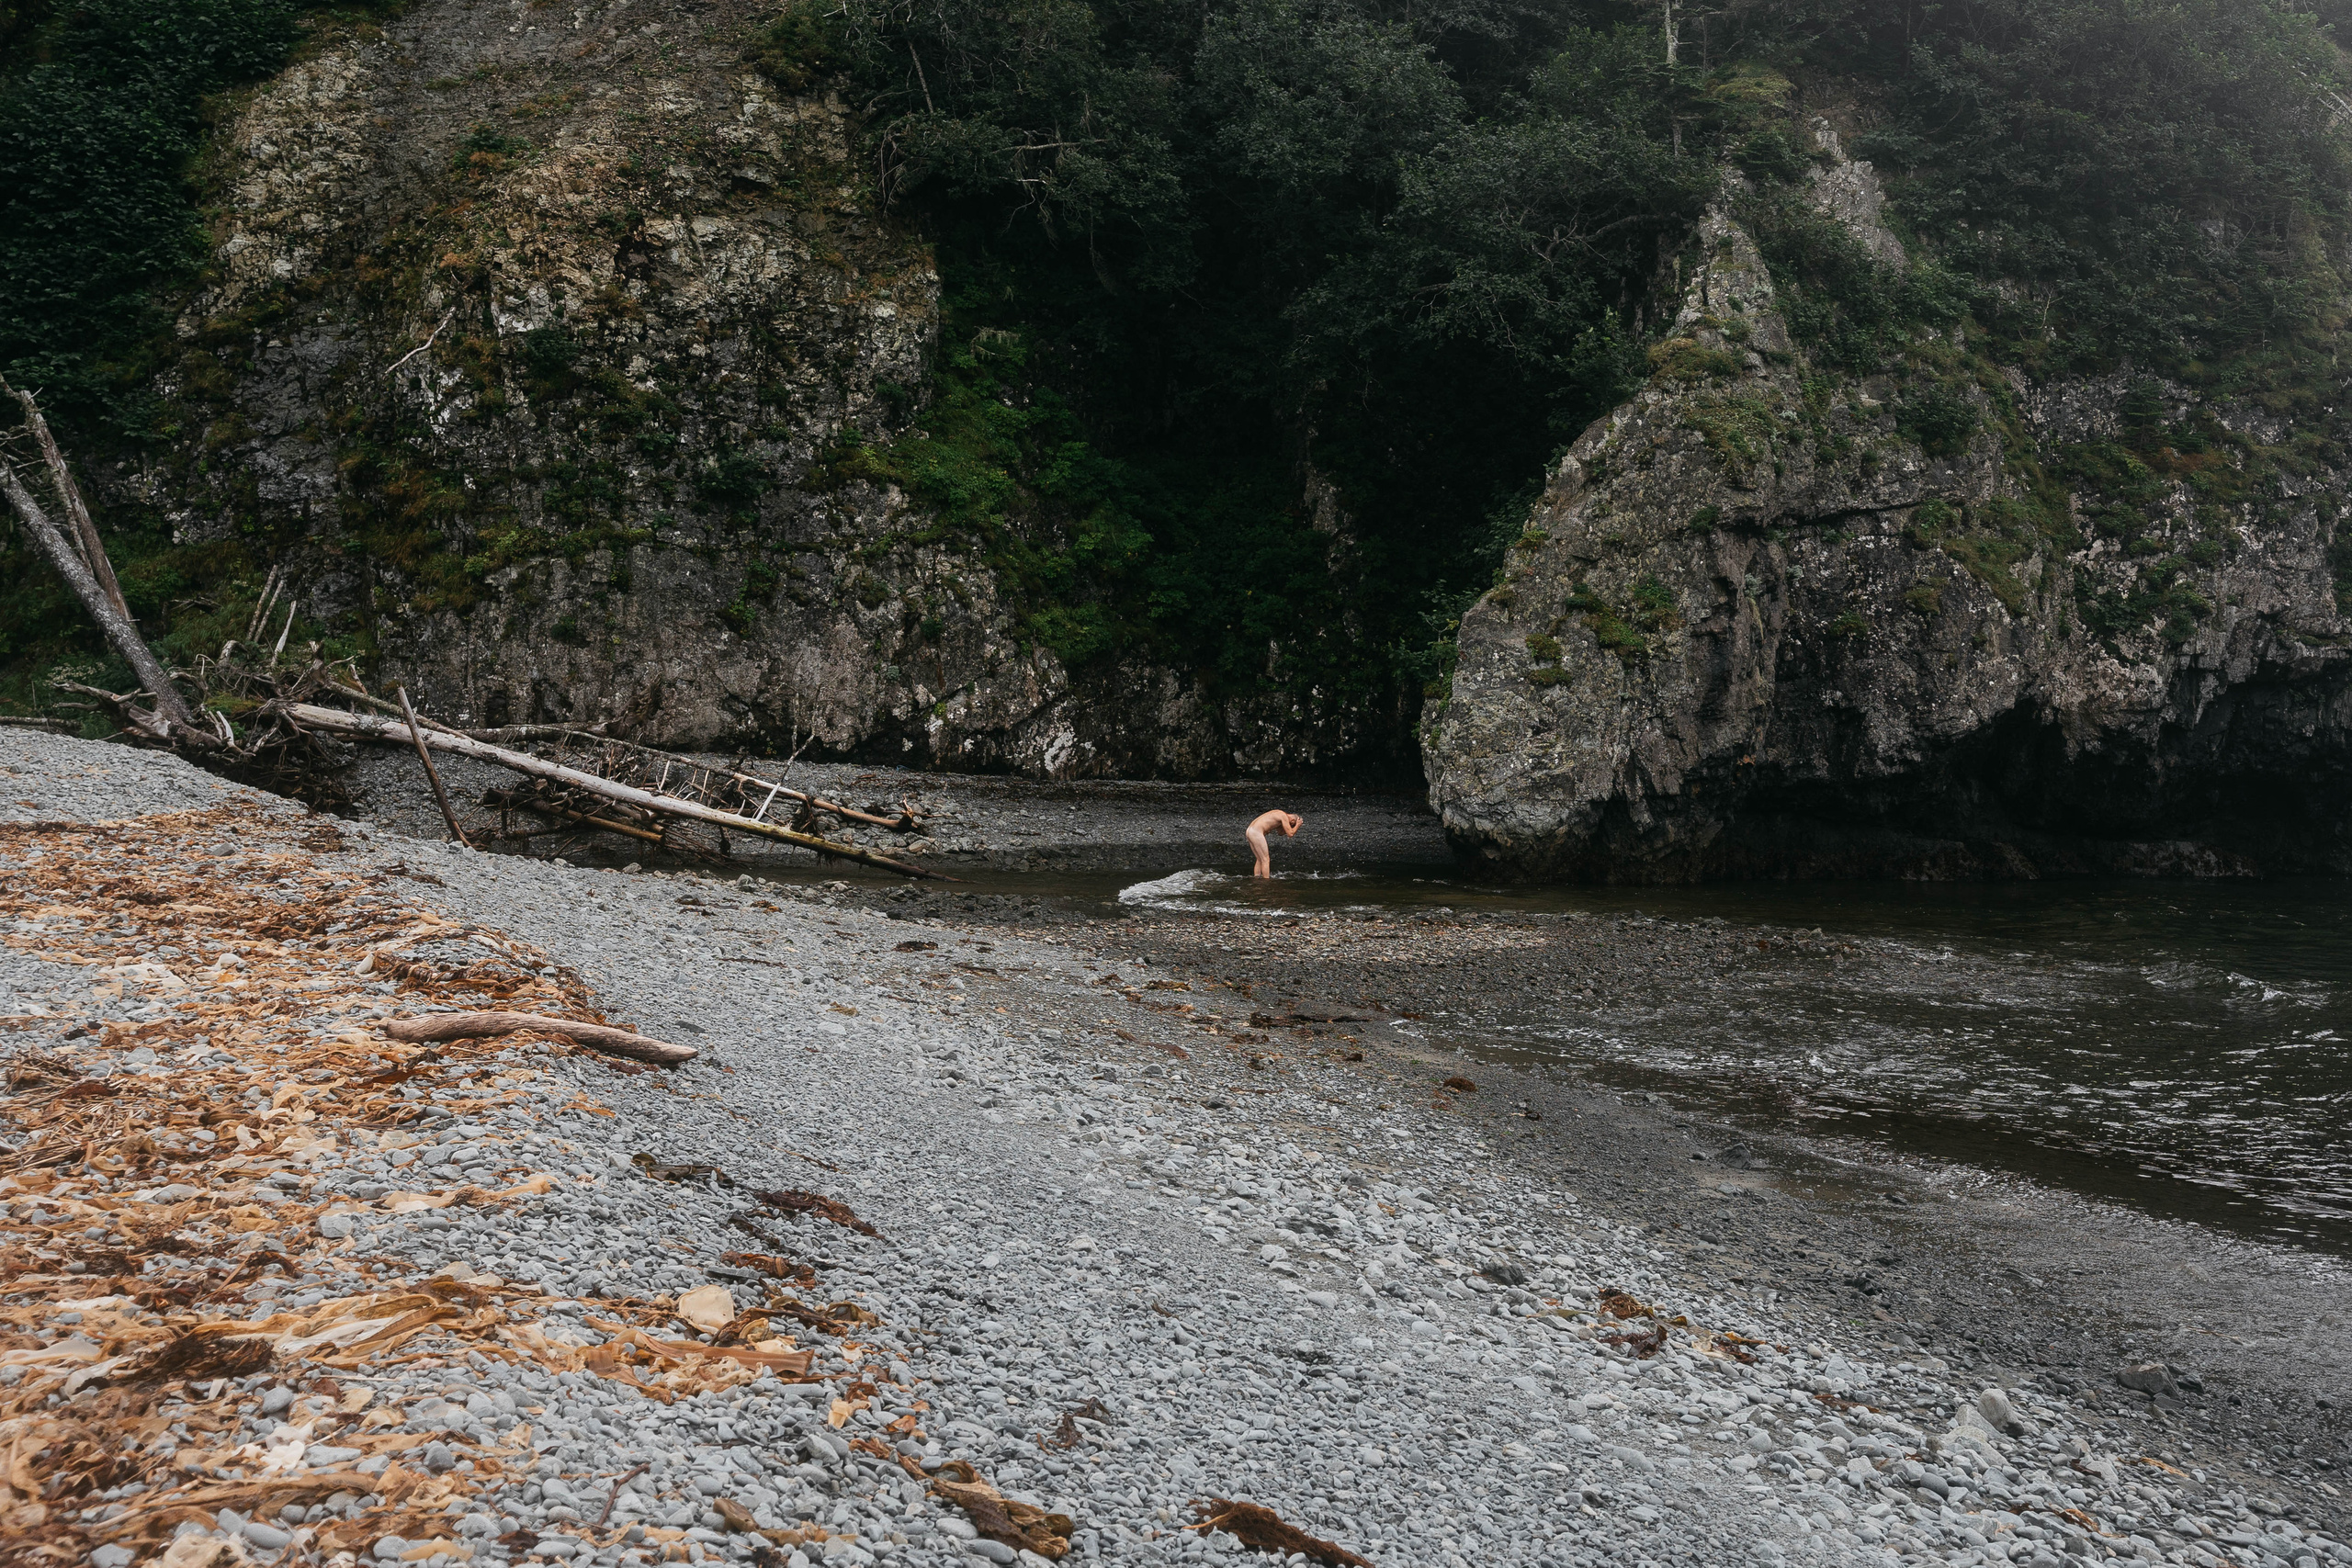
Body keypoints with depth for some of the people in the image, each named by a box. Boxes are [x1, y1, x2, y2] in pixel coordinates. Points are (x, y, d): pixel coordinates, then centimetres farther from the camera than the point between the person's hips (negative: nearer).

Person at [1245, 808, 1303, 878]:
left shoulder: (1279, 814, 24)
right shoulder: (1284, 816, -5)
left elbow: (1281, 833, 34)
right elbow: (1290, 834, -7)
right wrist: (1297, 825, 8)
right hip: (1256, 833, -10)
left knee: (1260, 860, 17)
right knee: (1266, 860, -4)